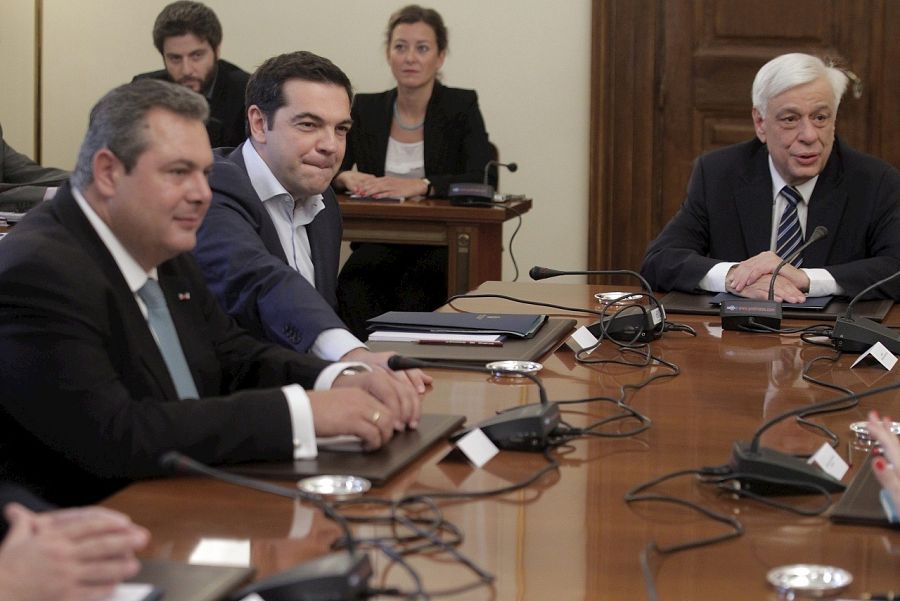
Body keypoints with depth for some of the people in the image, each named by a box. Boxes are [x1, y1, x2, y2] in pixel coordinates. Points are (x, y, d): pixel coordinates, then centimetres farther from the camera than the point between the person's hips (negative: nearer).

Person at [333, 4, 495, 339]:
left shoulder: (461, 106, 1)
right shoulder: (366, 108, 10)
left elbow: (485, 180, -12)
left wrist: (419, 186, -26)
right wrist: (346, 178, -16)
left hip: (443, 244, -2)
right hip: (380, 243, 2)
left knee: (418, 283, -35)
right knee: (355, 280, -32)